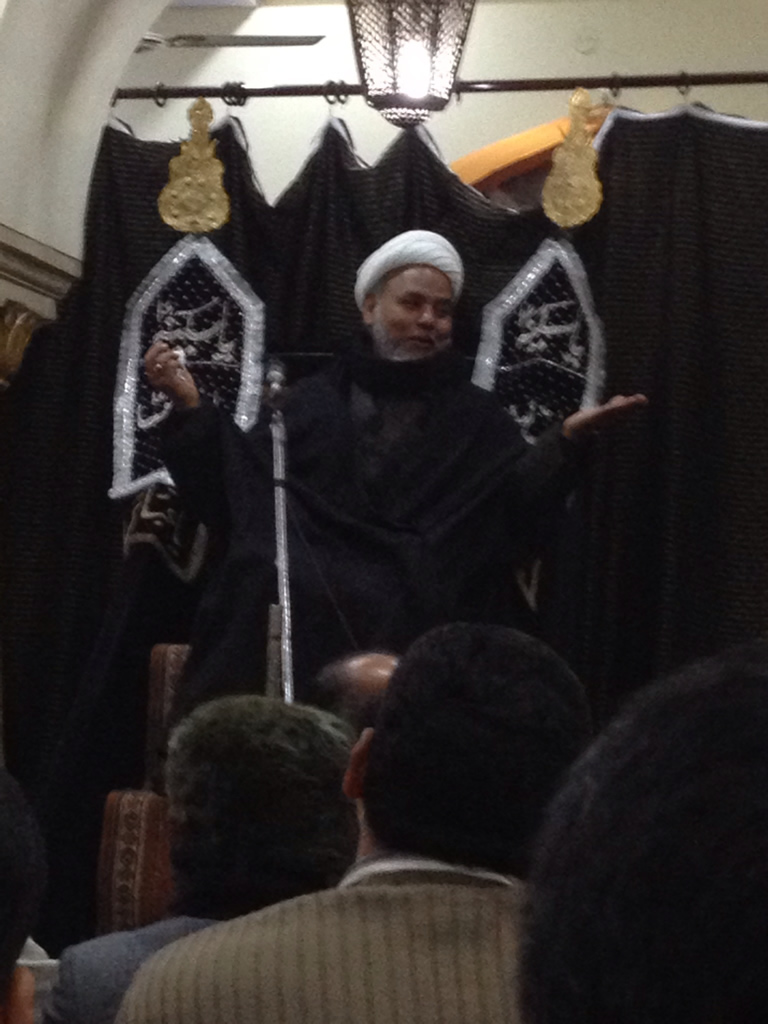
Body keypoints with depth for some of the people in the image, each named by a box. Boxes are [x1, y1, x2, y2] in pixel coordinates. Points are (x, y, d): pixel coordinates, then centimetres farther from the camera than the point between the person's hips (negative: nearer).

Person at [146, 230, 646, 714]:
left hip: (430, 614, 0)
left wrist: (567, 439, -14)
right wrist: (191, 409, -1)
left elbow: (518, 503, 1)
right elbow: (238, 490, 9)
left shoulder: (477, 416, 17)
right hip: (313, 611, 0)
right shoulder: (314, 402, 16)